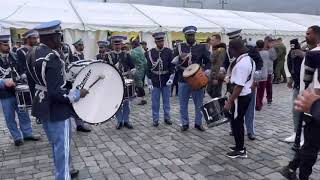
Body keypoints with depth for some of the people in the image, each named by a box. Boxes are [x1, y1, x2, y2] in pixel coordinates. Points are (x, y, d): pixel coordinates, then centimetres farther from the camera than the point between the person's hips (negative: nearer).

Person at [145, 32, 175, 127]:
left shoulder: (169, 52, -1)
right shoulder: (150, 53, -1)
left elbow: (172, 66, -2)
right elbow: (148, 68, 0)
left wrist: (171, 78, -13)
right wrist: (149, 82, -3)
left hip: (166, 81, 0)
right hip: (155, 82, 0)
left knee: (166, 101, 11)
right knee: (155, 102, 7)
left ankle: (167, 117, 25)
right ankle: (155, 119, 19)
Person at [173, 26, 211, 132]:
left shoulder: (202, 47, 4)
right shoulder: (179, 47, 6)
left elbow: (208, 61, 5)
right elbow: (173, 61, 5)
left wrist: (207, 70, -14)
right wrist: (177, 59, -17)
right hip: (183, 80, 1)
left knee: (199, 104, 9)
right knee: (183, 104, 9)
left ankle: (198, 123, 25)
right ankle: (184, 123, 24)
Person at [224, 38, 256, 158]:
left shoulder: (241, 63, -24)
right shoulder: (249, 59, 10)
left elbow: (239, 86, -27)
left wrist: (229, 101, -24)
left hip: (240, 97, -10)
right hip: (247, 94, 10)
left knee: (236, 122, 3)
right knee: (239, 121, 19)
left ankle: (240, 150, 16)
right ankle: (240, 147, 32)